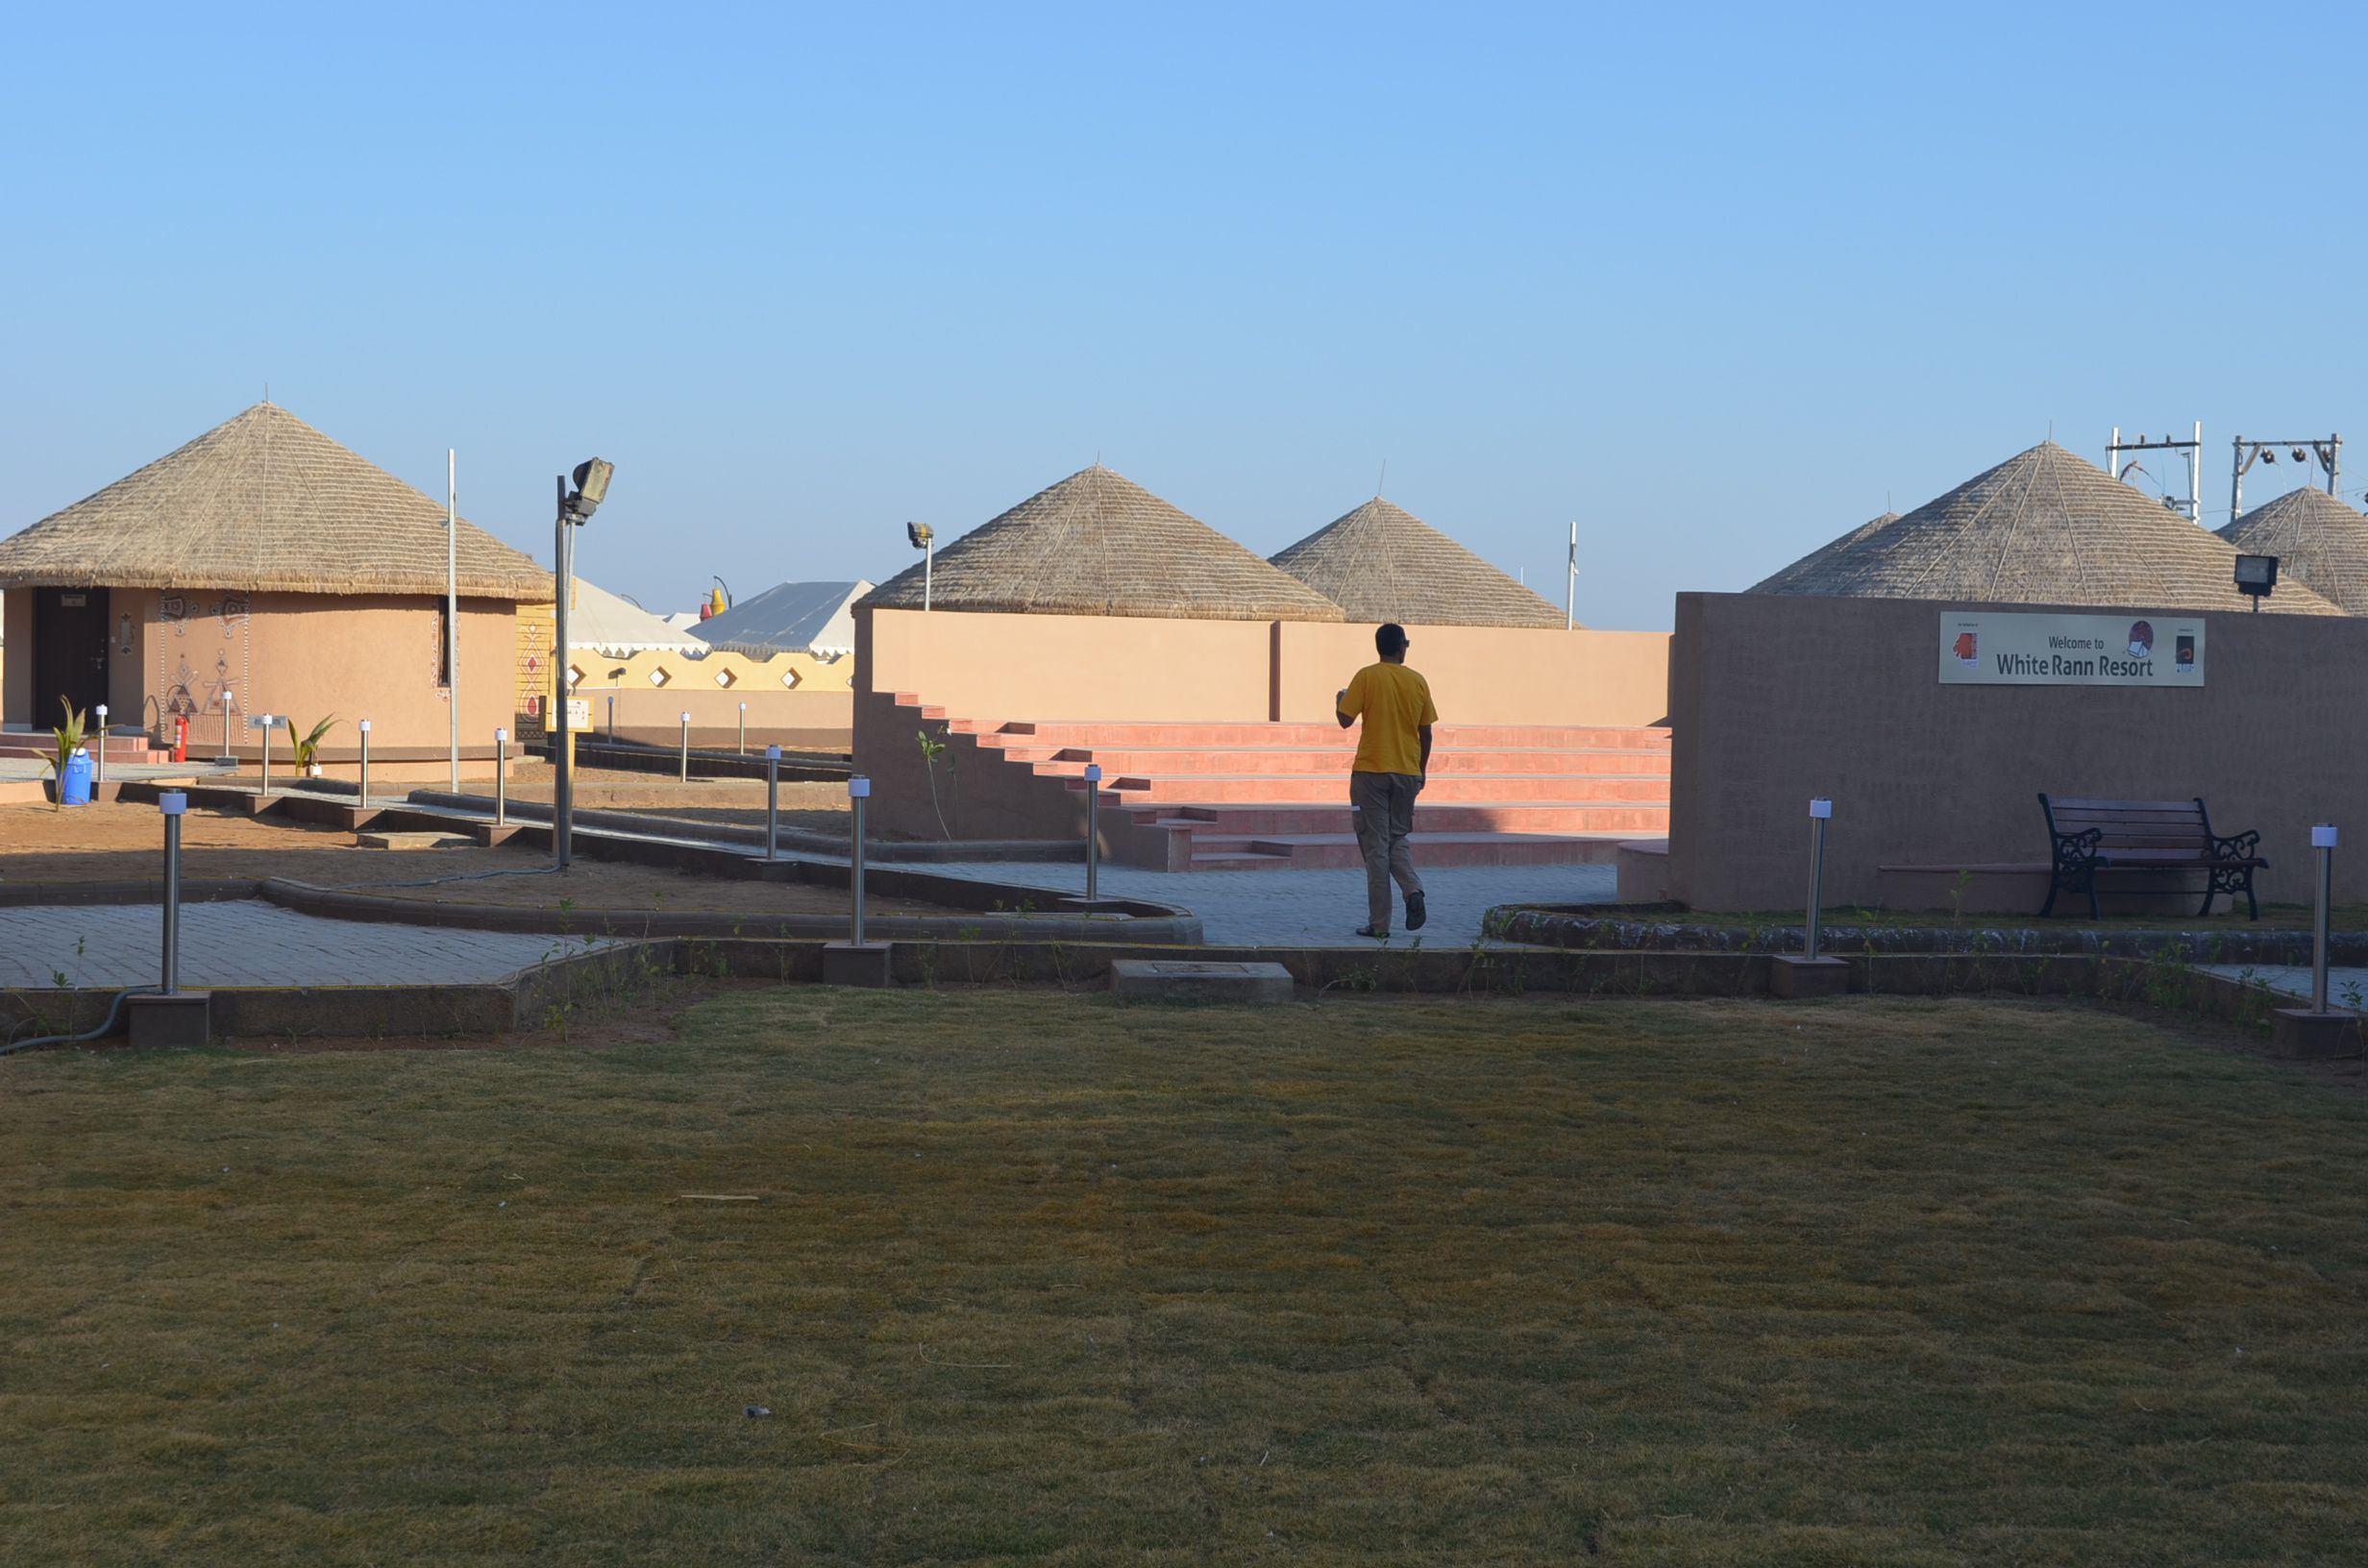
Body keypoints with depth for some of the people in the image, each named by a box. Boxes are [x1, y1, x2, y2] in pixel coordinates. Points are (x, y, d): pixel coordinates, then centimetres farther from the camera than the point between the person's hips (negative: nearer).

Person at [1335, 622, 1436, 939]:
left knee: (1376, 845, 0)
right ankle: (1413, 891, -10)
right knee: (1398, 839, 18)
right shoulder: (1418, 682, 4)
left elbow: (1345, 719, -9)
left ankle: (1379, 923, 0)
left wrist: (1339, 700, 13)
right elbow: (1426, 733, 7)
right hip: (1407, 772, 3)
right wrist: (1421, 770, 19)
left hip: (1371, 771, -3)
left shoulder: (1366, 677, -6)